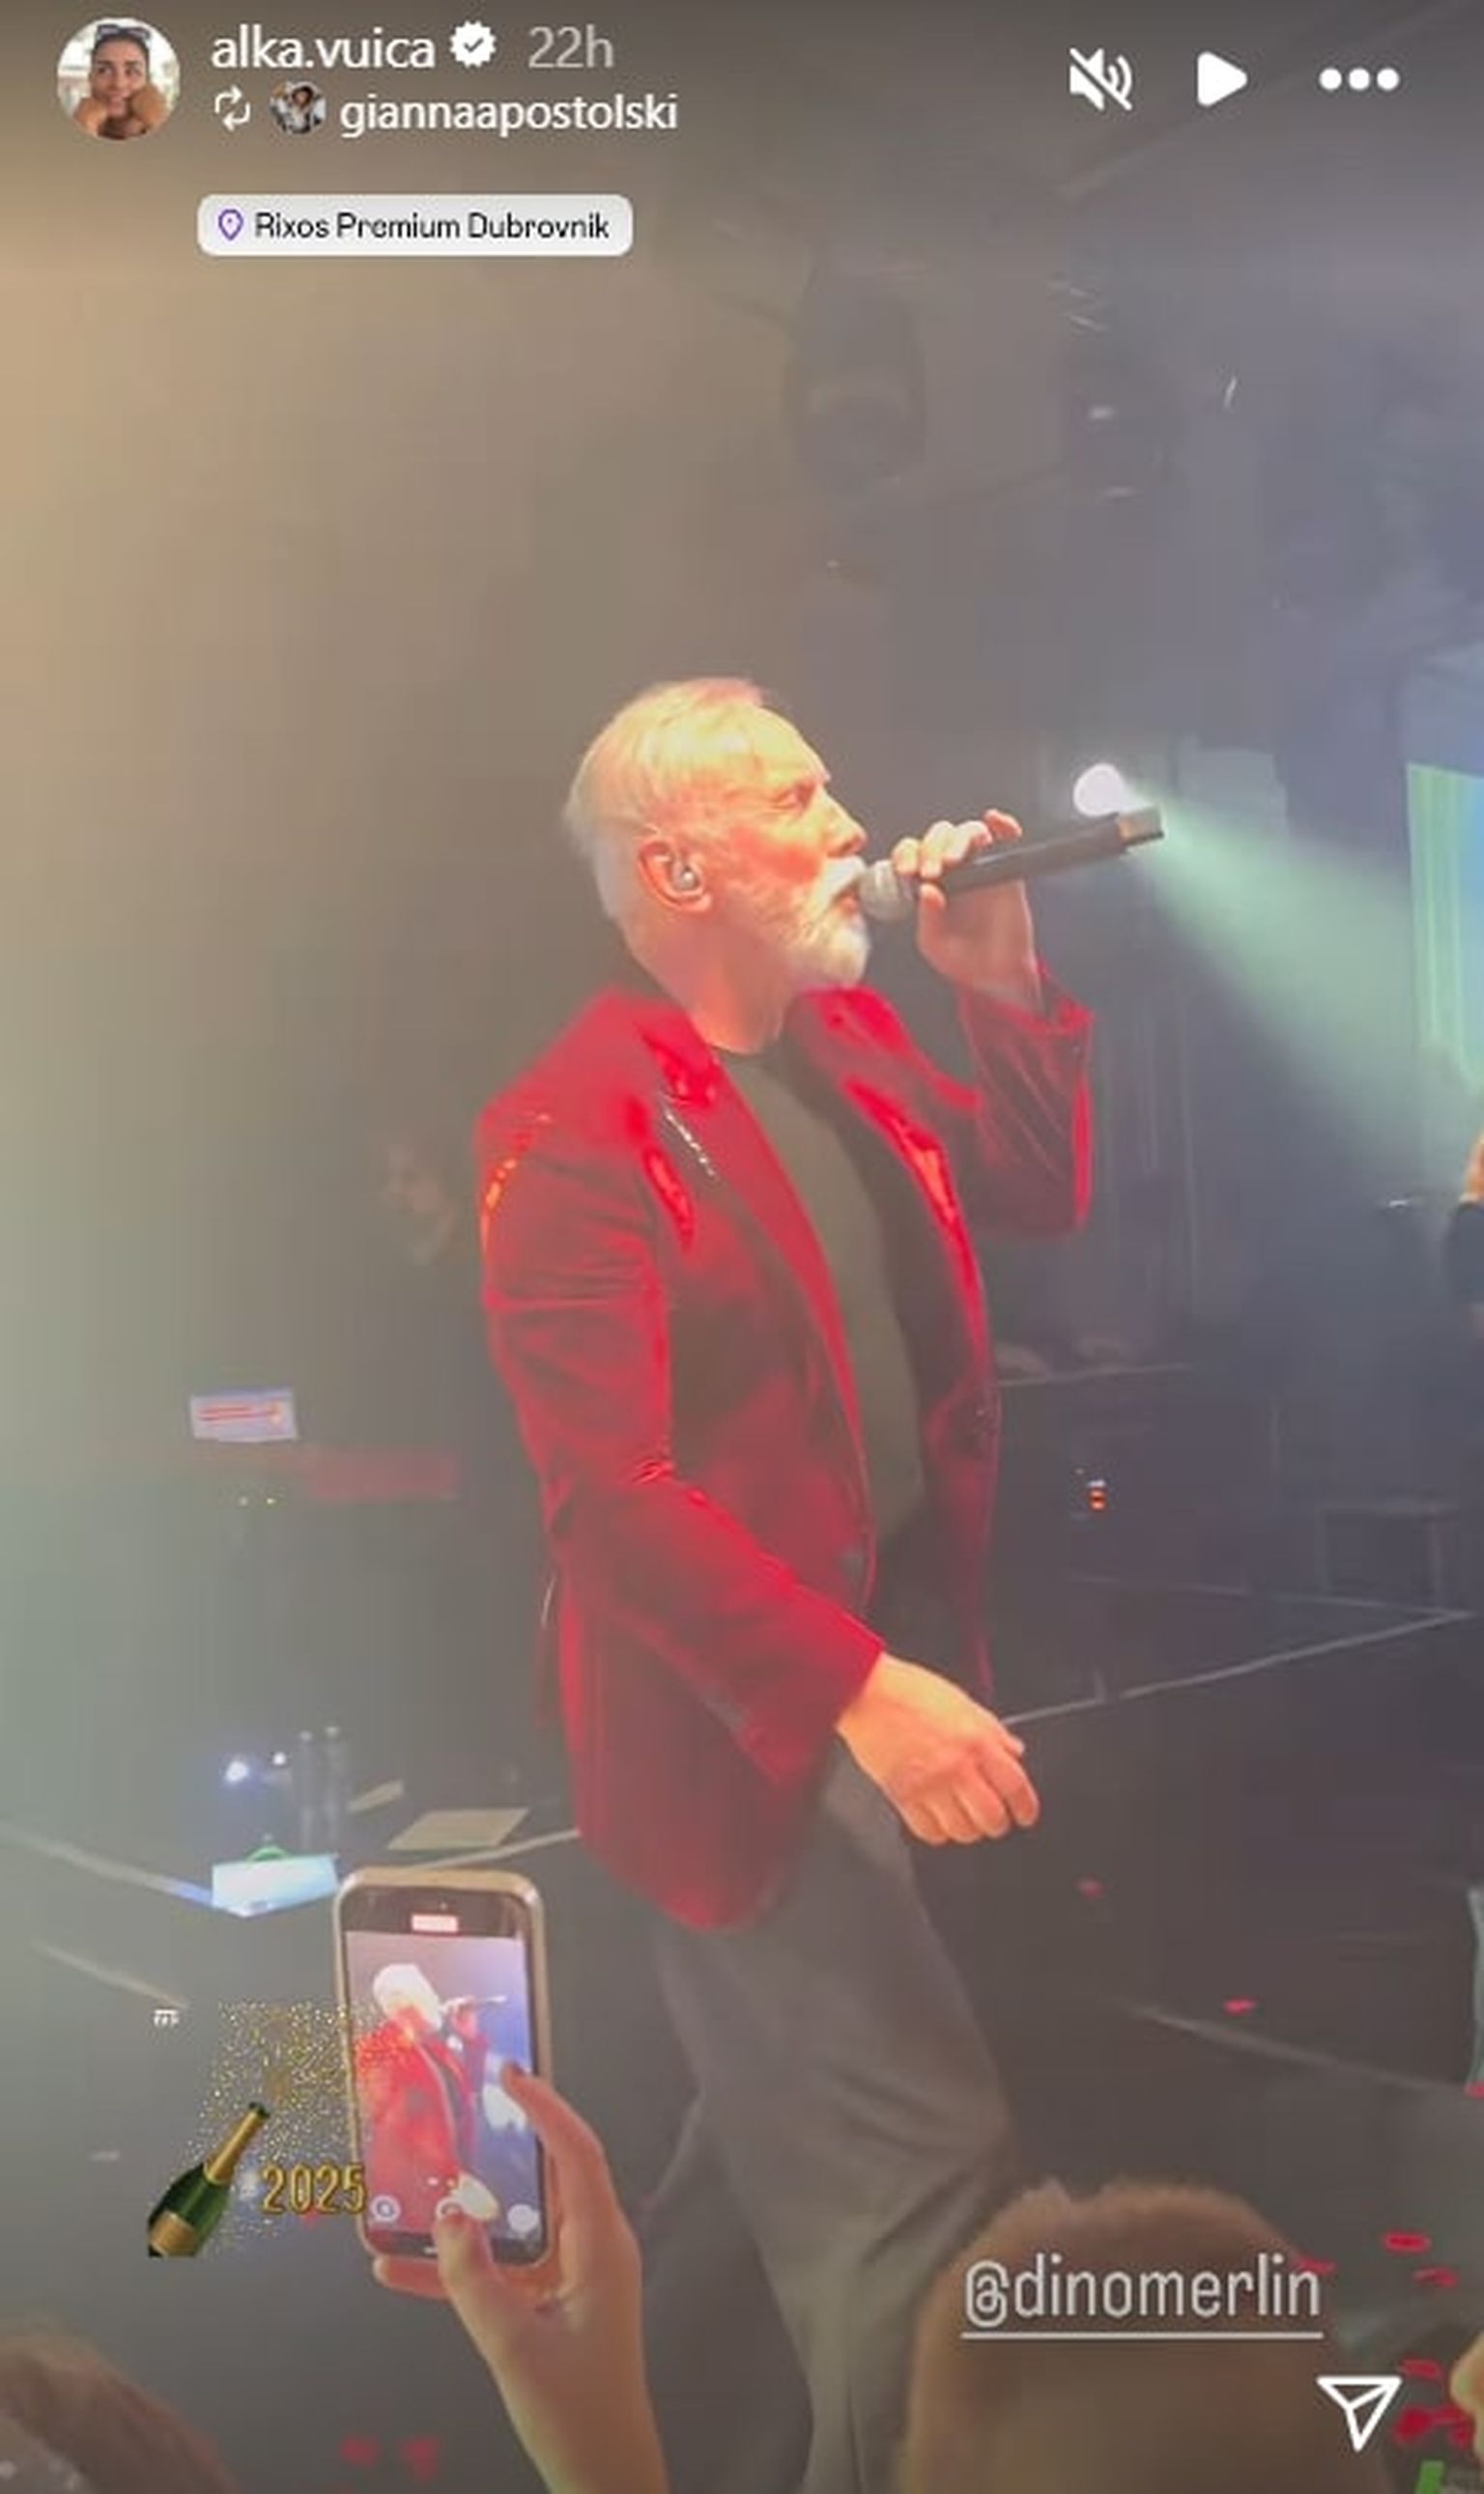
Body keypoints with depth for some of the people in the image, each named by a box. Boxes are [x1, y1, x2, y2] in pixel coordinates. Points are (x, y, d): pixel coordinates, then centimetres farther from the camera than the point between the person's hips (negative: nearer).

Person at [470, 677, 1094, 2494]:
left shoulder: (854, 1038, 6)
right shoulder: (574, 1136, -20)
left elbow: (1042, 1195, 16)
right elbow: (610, 1492, -25)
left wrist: (1006, 983, 2)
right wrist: (858, 1688, -30)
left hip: (896, 1654, 9)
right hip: (750, 1714, -8)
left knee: (798, 2123, 24)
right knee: (931, 2155, -6)